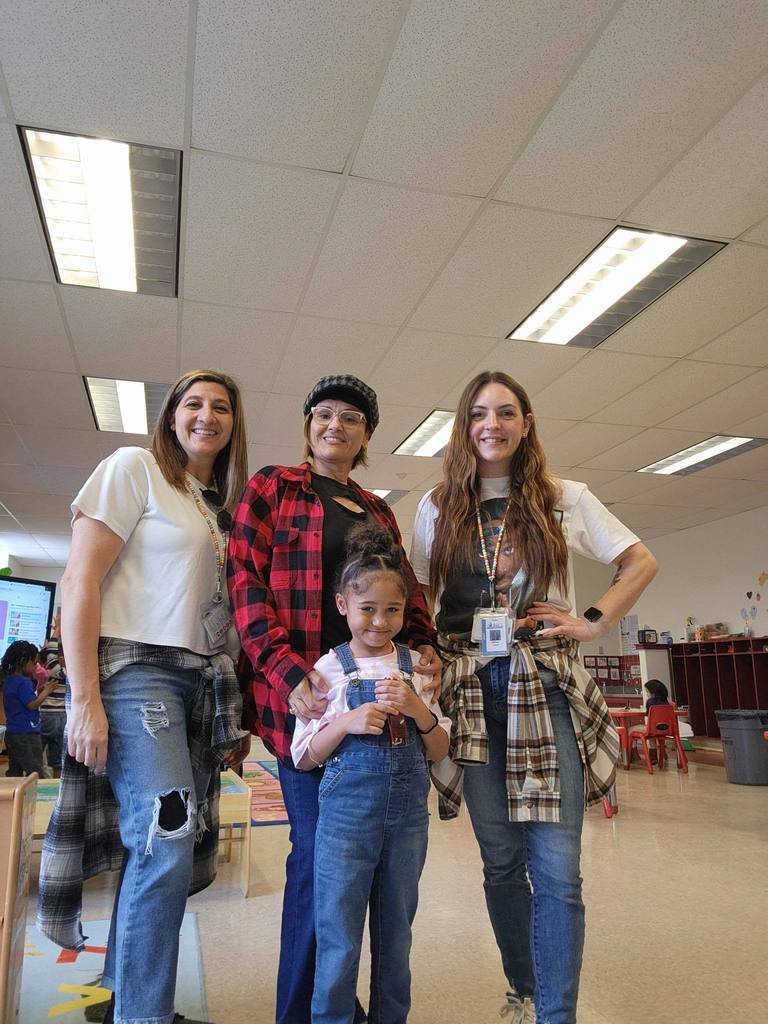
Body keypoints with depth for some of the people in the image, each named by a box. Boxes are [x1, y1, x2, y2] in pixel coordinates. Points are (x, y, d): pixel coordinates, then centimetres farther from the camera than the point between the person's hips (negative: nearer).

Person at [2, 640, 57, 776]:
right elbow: (32, 704, -21)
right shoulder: (24, 682, -17)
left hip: (12, 733, 9)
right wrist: (45, 691, -8)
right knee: (36, 774, -5)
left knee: (14, 772, 12)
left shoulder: (9, 680, 12)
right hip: (26, 734, -9)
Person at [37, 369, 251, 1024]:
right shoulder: (133, 467, -2)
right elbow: (80, 582, -9)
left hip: (203, 682, 7)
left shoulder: (225, 504, 17)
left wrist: (235, 711, 14)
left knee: (158, 847, 10)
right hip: (136, 669, -7)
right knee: (167, 840, -13)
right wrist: (84, 699, -16)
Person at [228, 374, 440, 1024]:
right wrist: (289, 673, -17)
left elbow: (405, 588, 17)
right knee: (319, 846, -2)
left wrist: (424, 645, -4)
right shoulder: (271, 488, 4)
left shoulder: (379, 512, 19)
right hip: (302, 688, -5)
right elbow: (245, 581, -6)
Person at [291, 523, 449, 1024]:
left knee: (396, 935, 18)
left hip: (408, 812, 3)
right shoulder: (329, 669, -5)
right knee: (338, 940, 6)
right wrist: (347, 722, -19)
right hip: (346, 809, -3)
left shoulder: (415, 667, 2)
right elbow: (304, 758, -3)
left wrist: (417, 709, -13)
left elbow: (439, 751, 6)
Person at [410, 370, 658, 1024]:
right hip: (471, 692, 2)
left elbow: (642, 563, 10)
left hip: (546, 688, -1)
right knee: (501, 862, 12)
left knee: (556, 867, -4)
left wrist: (594, 623, -1)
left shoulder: (564, 499, 4)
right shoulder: (438, 508, 8)